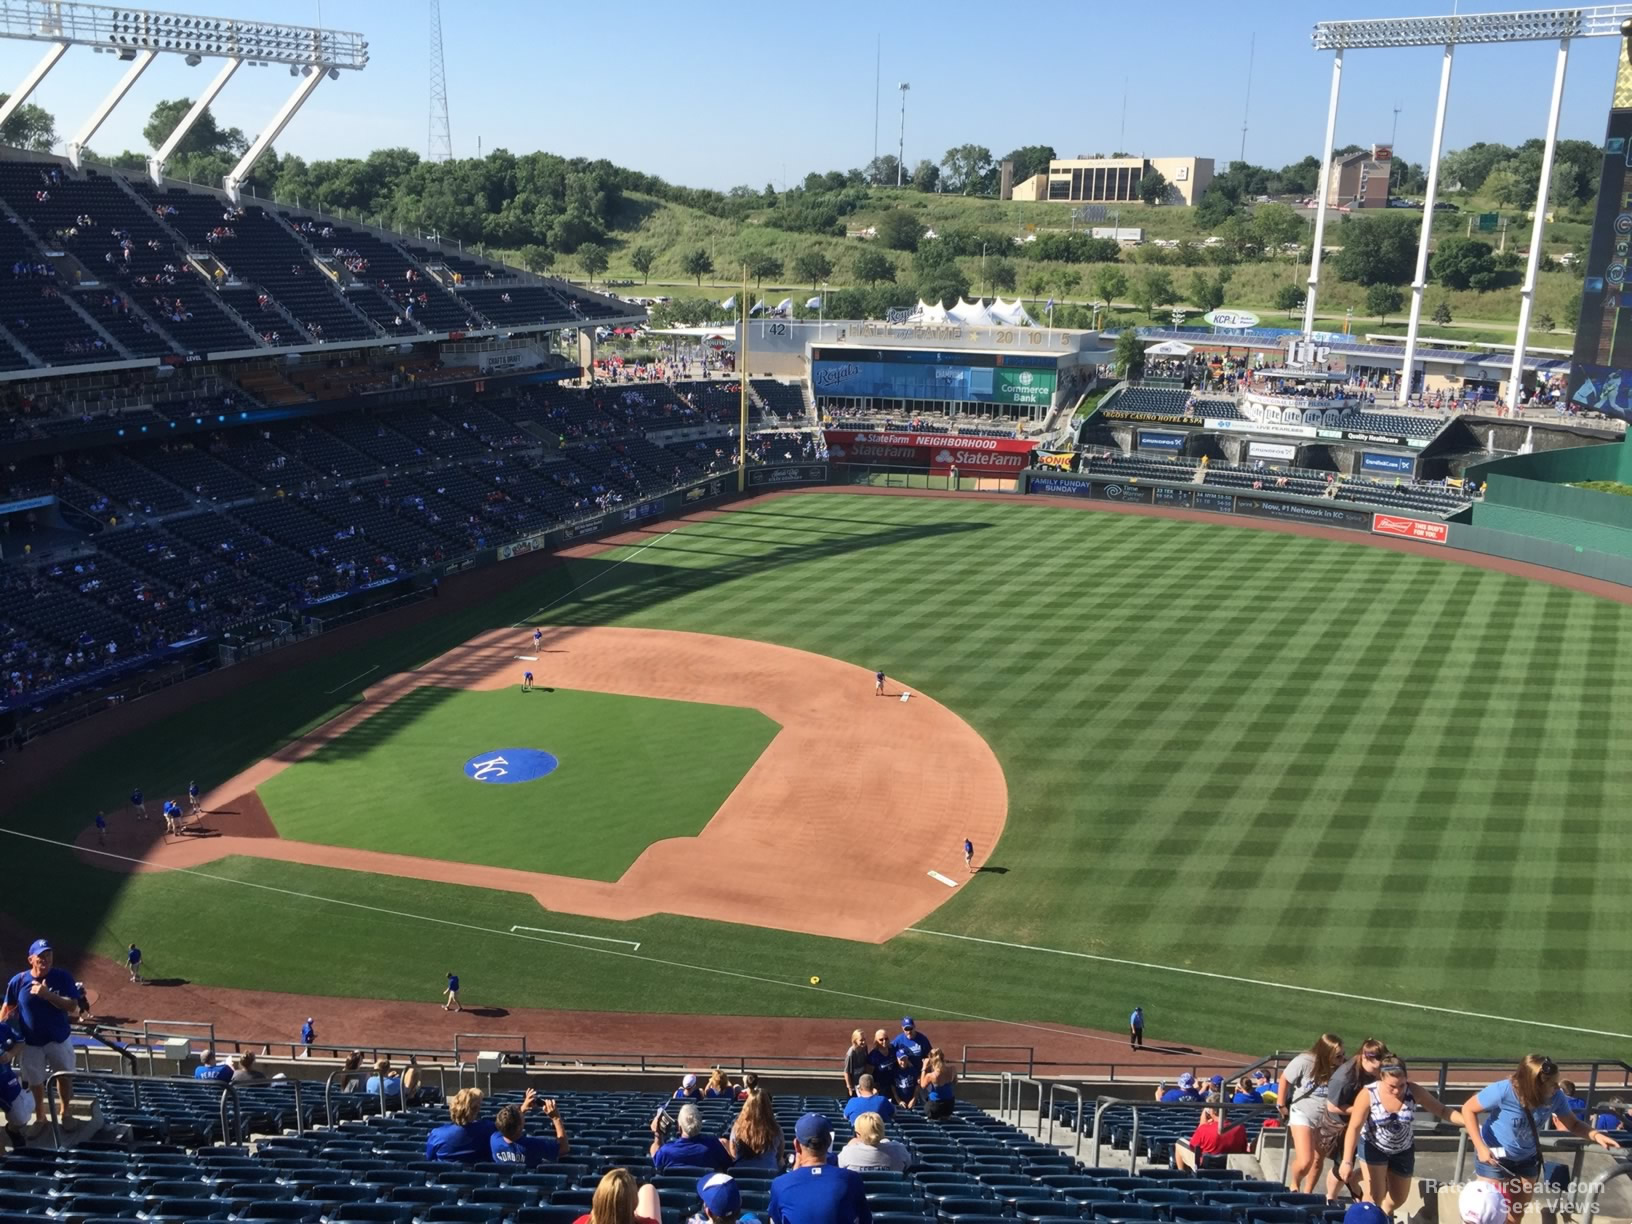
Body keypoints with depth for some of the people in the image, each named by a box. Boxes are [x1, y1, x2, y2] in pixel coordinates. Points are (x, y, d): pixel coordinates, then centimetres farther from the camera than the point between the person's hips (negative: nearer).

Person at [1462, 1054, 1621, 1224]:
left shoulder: (1555, 1097, -20)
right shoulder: (1503, 1091, -33)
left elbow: (1573, 1124, -3)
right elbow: (1468, 1109, -21)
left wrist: (1595, 1135, -24)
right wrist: (1480, 1147, -27)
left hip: (1526, 1159, 5)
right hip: (1494, 1156, -5)